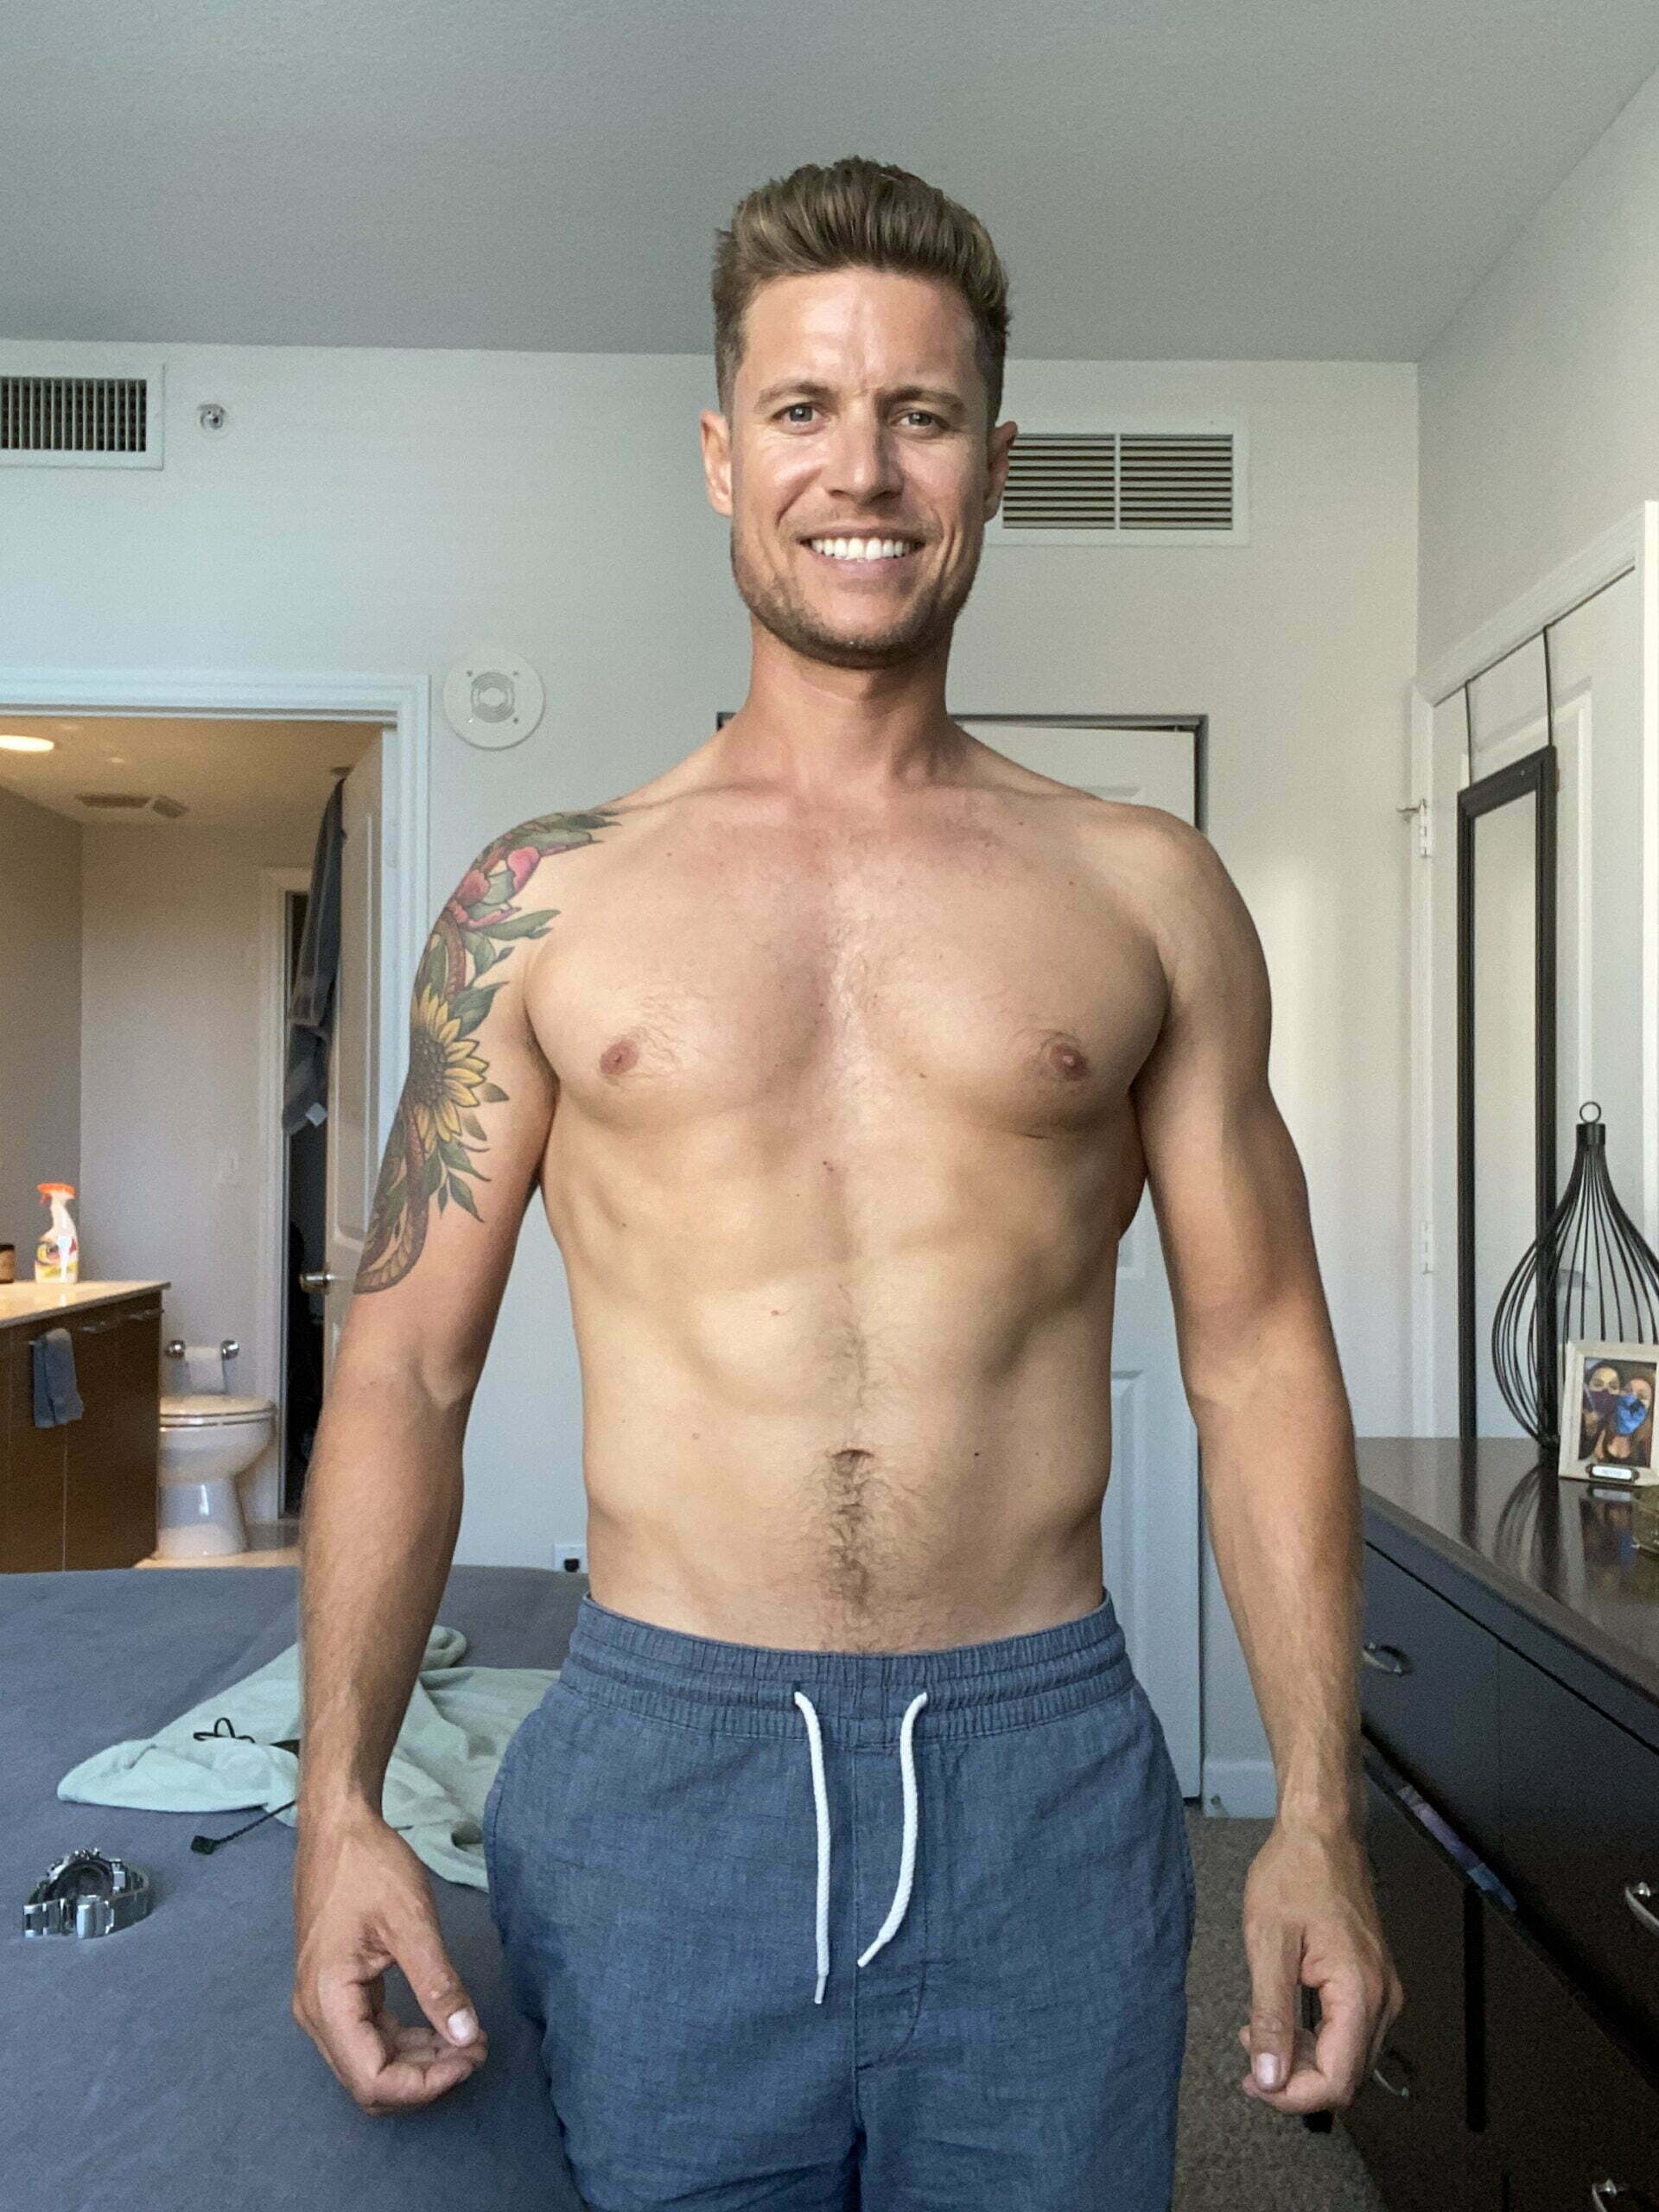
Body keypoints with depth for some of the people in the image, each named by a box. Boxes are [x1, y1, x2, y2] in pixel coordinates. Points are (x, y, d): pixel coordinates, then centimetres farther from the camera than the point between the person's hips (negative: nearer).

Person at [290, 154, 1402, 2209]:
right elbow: (403, 1361, 1)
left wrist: (1319, 1815, -1)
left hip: (1052, 1781, 1)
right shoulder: (543, 899, 0)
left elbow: (1259, 1357, 2)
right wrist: (340, 1803, -6)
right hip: (650, 1772, 0)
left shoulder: (1146, 889, 1)